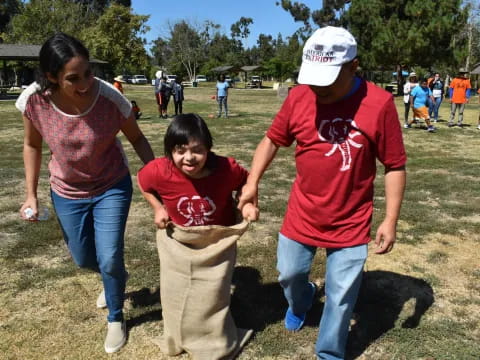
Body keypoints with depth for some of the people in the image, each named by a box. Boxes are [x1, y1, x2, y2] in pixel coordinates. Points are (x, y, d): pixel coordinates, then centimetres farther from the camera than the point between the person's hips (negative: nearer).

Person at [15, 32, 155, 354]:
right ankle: (117, 280, 54)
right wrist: (31, 194, -2)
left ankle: (116, 319, 27)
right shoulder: (33, 100, -23)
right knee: (84, 259, 18)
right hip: (67, 192, 3)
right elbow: (32, 145, -4)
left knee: (109, 260, -5)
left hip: (112, 187, -2)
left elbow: (137, 138, -10)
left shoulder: (110, 98, -28)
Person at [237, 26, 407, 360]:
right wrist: (252, 182, -5)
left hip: (351, 223, -2)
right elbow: (273, 140, 5)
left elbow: (395, 166, -8)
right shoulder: (299, 97, -9)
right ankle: (300, 302, 56)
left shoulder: (380, 103, -16)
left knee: (341, 296, 10)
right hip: (302, 216, 3)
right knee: (289, 274, 20)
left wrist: (390, 221, -9)